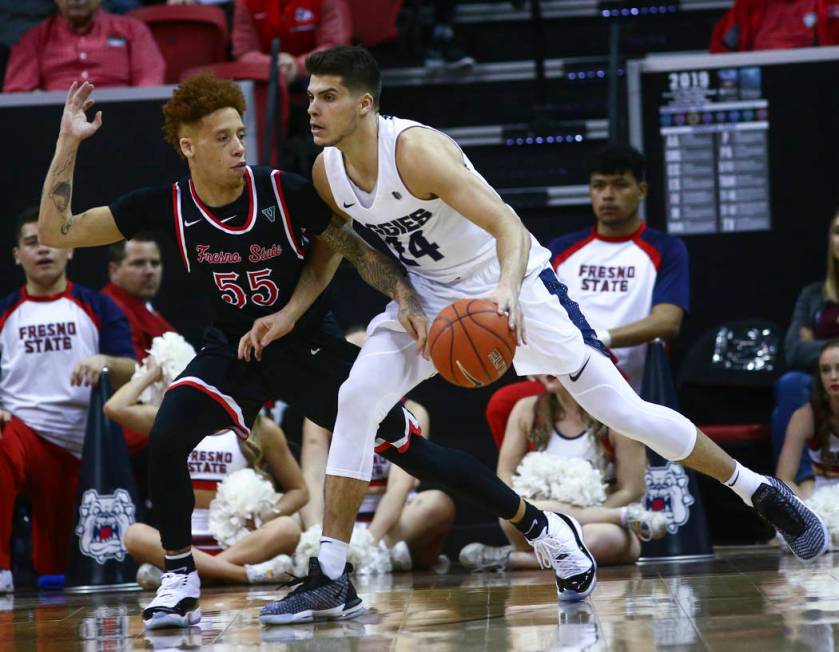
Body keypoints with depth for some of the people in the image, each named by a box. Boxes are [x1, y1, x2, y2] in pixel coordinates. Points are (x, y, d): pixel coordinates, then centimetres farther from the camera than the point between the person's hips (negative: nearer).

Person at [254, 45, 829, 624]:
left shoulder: (415, 149, -29)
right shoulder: (326, 173, -9)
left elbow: (508, 226, -36)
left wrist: (507, 288, -55)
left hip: (509, 280, -6)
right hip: (430, 293, 6)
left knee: (624, 412, -5)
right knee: (356, 400, -16)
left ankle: (761, 491, 14)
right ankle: (327, 576, -13)